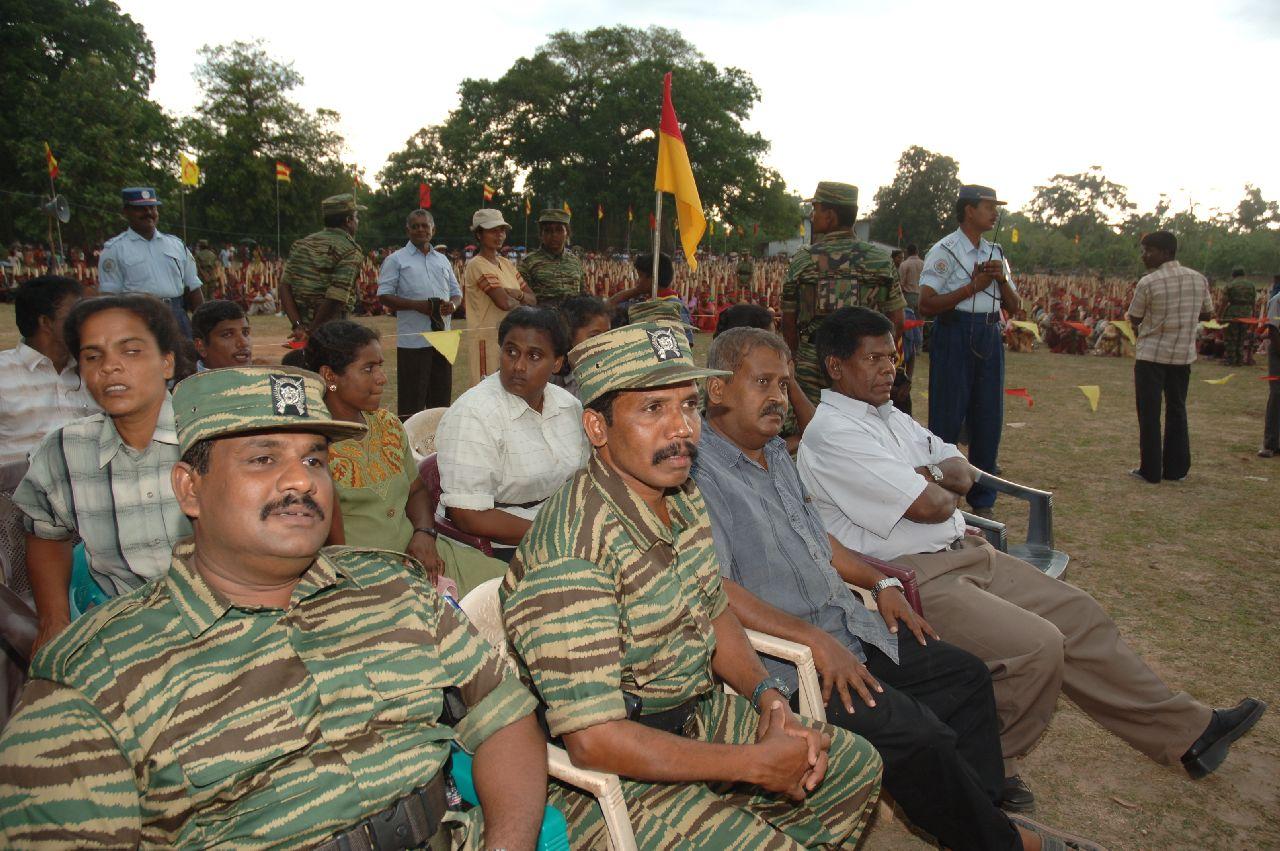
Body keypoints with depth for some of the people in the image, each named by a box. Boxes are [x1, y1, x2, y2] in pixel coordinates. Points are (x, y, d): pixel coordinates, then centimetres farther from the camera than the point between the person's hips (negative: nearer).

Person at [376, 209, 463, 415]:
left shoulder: (443, 260, 19)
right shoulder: (396, 259, 3)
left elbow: (456, 292, 23)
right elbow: (383, 296, -4)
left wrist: (453, 304, -2)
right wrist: (417, 305, -16)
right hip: (413, 341, -5)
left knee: (441, 397, 10)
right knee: (411, 400, -3)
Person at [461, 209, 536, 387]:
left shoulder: (507, 264, 16)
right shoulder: (477, 265, -10)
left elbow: (533, 300, 10)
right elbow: (504, 302, -20)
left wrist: (517, 294, -10)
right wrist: (522, 304, 0)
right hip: (487, 340, -8)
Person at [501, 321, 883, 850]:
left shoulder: (683, 496, -1)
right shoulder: (572, 549, -30)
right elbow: (592, 742, -29)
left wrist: (768, 695, -5)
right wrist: (756, 764, -22)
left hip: (695, 717, 9)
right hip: (611, 772, -8)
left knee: (857, 766, 14)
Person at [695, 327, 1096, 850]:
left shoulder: (775, 451, 14)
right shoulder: (697, 472, -17)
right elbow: (716, 591, -24)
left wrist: (880, 583, 14)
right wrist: (815, 640, -24)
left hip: (849, 627, 10)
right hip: (786, 656, -10)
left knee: (966, 675, 10)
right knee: (917, 735, -19)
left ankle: (982, 807, 26)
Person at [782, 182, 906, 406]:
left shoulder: (802, 259, -2)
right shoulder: (882, 260, 2)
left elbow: (788, 322, 3)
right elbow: (896, 321, 3)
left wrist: (796, 359, 17)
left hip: (811, 365, -1)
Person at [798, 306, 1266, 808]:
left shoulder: (887, 415, 15)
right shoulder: (831, 433, -16)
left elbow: (962, 474, 12)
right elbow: (927, 506, -21)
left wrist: (930, 475, -9)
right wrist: (945, 492, 2)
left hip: (967, 552, 10)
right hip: (913, 579, -10)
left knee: (1078, 615, 9)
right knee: (1037, 645, -22)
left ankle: (1185, 733, 25)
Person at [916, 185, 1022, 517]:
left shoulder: (995, 253, 15)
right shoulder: (945, 251, -6)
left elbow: (1014, 307, 14)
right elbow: (926, 305, -16)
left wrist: (1001, 279, -5)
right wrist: (973, 286, -16)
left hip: (989, 338, 7)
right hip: (955, 335, -6)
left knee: (989, 418, 10)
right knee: (947, 418, -2)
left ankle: (982, 502, 22)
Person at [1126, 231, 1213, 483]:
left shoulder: (1148, 283, -13)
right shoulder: (1199, 279, 2)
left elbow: (1134, 320, -5)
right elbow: (1207, 314, 11)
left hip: (1151, 354, -5)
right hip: (1184, 354, 5)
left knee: (1149, 413, 3)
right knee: (1177, 410, 14)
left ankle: (1150, 470, 6)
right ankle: (1177, 469, 19)